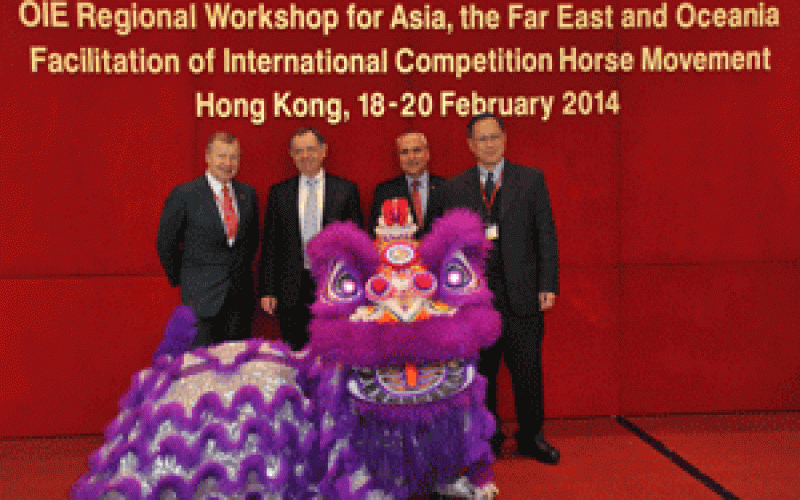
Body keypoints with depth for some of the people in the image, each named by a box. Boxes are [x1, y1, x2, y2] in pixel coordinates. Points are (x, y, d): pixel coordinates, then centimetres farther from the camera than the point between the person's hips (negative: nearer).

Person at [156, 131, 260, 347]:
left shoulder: (248, 194, 9)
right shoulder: (184, 195, -6)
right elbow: (165, 243, 2)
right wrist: (180, 279, 6)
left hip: (241, 295, 4)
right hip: (202, 296, -4)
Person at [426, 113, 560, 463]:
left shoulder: (531, 180, 6)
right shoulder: (452, 189, 8)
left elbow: (546, 235, 2)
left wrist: (548, 286, -5)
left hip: (522, 294, -1)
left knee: (528, 370, 4)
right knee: (480, 372, 7)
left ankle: (531, 437, 20)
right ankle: (487, 438, 21)